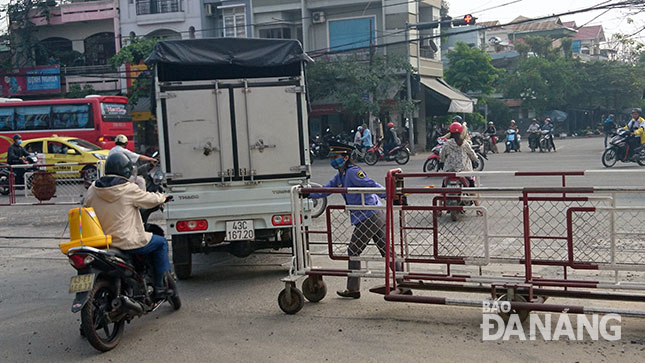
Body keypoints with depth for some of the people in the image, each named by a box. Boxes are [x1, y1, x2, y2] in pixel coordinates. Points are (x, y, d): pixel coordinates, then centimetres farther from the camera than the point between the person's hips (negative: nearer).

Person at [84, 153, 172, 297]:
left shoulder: (92, 190, 2)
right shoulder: (129, 189, -14)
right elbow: (151, 199, -2)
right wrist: (162, 197, 21)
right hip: (127, 241, -7)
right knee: (161, 243, 14)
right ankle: (160, 286, 13)